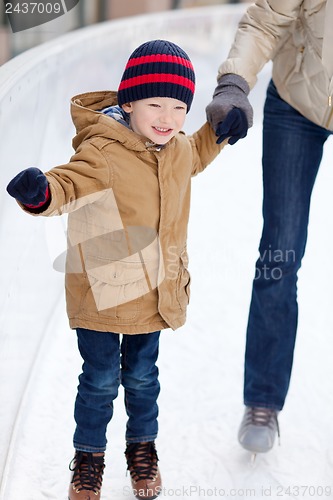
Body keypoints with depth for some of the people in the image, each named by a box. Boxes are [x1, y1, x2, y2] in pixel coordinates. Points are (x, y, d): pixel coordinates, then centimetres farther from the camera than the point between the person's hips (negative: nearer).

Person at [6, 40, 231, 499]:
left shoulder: (178, 149, 2)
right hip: (102, 293, -5)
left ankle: (142, 445, 42)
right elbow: (70, 184, -39)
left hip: (155, 294, 6)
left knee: (142, 377, 21)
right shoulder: (103, 152, -23)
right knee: (100, 380, 8)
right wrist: (41, 193, -59)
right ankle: (89, 454, 29)